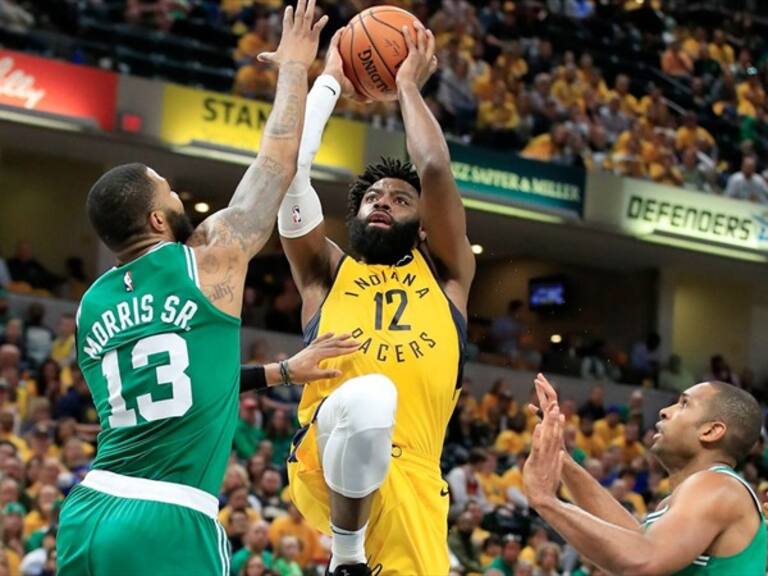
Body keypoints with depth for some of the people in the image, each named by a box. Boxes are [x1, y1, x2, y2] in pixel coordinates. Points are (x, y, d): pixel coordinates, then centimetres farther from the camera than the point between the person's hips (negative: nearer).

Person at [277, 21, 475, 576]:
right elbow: (289, 164, 12)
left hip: (411, 475, 2)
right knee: (369, 399, -35)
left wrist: (408, 85, 23)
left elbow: (436, 170, 10)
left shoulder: (445, 273, 24)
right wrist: (330, 81, 23)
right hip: (328, 462, -2)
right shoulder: (326, 272, 23)